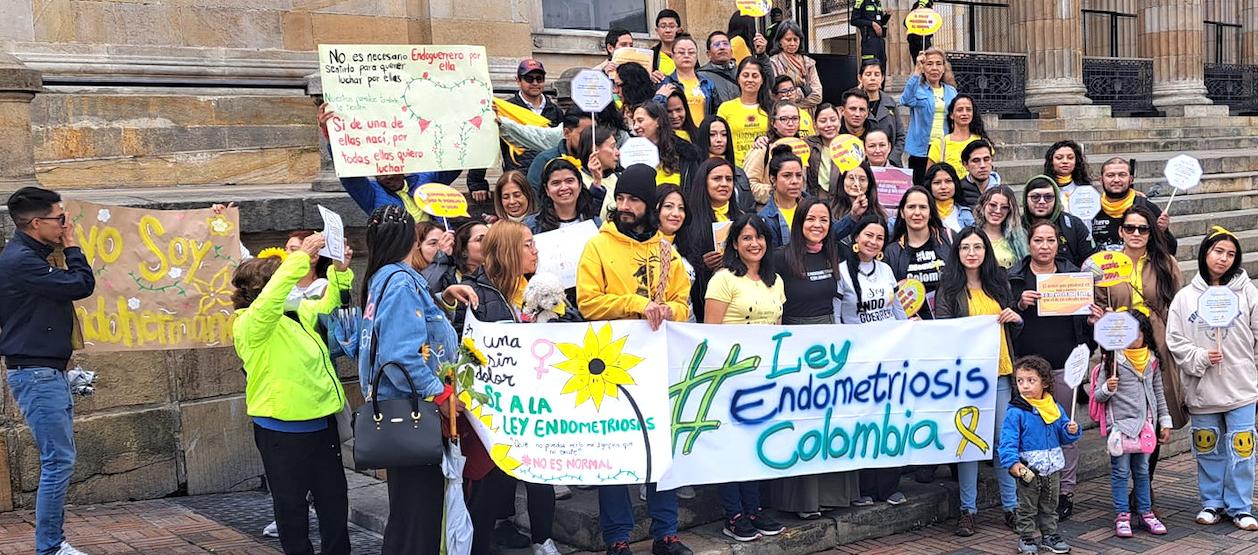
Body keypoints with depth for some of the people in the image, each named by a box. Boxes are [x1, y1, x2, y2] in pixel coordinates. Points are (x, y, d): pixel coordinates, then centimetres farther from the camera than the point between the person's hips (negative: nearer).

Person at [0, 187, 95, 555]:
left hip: (49, 372, 11)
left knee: (59, 459, 13)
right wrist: (72, 247, -5)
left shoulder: (32, 257, 16)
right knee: (58, 460, -9)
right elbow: (82, 285, -16)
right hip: (36, 373, -11)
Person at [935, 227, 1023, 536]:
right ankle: (968, 510, 9)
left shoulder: (999, 284, 13)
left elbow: (1015, 332, 20)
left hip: (1001, 373, 3)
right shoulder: (949, 290, 1)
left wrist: (1016, 319, 0)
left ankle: (1011, 506, 15)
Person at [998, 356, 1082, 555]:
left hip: (1052, 468, 5)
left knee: (1050, 506, 18)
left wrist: (1071, 431, -13)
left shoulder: (1055, 408, 3)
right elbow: (1008, 440, -17)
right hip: (1028, 469, -5)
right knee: (1027, 507, 7)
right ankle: (1025, 538, 19)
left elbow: (1063, 435, 10)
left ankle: (1049, 536, 32)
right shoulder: (1015, 412, -14)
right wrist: (1012, 462, -29)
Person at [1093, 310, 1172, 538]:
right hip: (1120, 422, -4)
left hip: (1145, 422, 4)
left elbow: (1159, 393, 16)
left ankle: (1146, 512, 20)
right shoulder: (1112, 359, -6)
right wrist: (1108, 389, -25)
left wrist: (1165, 421, 14)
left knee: (1142, 469, 12)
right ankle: (1122, 515, 7)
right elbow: (1099, 396, -4)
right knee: (1120, 470, 1)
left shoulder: (1152, 360, 7)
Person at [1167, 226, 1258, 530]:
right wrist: (1200, 358, -13)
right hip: (1202, 389, 1)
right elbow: (1175, 341, 1)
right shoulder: (1185, 297, 2)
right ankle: (1212, 503, 25)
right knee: (1208, 449, 11)